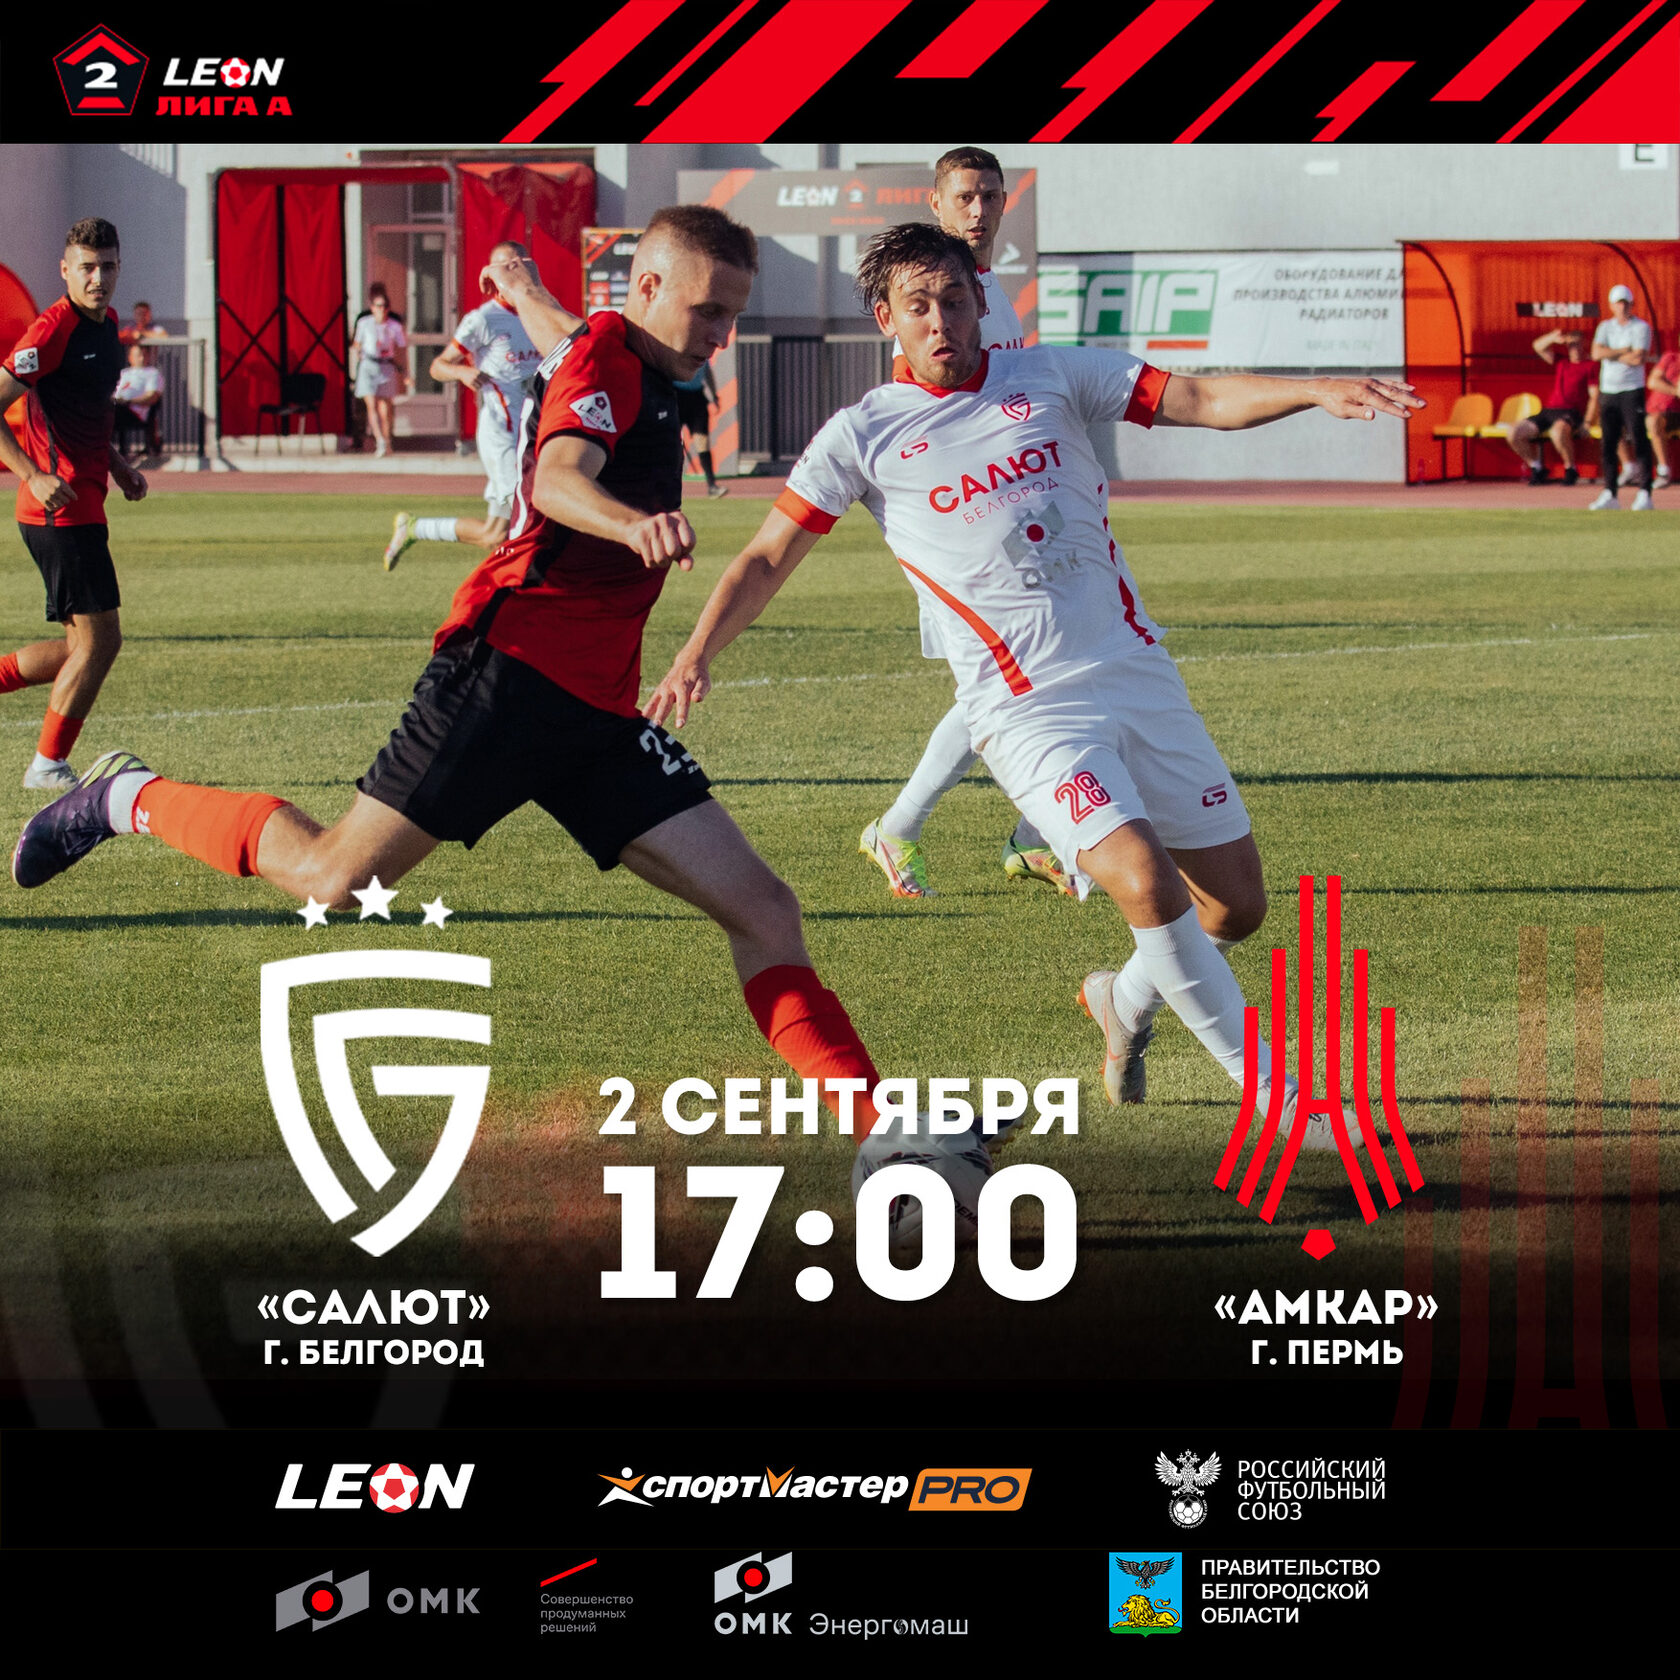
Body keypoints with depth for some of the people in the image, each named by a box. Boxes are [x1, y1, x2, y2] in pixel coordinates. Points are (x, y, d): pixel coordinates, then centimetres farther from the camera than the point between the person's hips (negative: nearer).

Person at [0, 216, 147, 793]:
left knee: (86, 646, 11)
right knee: (99, 637, -7)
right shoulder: (52, 330, -15)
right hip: (62, 506, -9)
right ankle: (49, 764, 4)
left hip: (82, 504, 9)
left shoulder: (106, 325, 14)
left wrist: (117, 465, 15)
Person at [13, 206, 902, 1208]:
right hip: (515, 666, -9)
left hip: (599, 707, 9)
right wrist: (631, 521, -51)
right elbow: (557, 477, -30)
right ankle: (131, 800, 15)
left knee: (764, 912, -2)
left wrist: (527, 293, 70)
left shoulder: (638, 365, 21)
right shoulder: (601, 361, -8)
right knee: (334, 879, -10)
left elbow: (564, 342, 46)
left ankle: (879, 1127, -5)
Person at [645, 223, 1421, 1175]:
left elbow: (1203, 401, 1)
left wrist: (1316, 392, -15)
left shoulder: (1051, 379, 6)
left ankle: (1128, 1003, 37)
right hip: (1028, 707, -4)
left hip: (1136, 669, 4)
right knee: (1147, 882, -24)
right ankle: (1274, 1094, -12)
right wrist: (699, 653, -12)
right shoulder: (863, 437, 0)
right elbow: (769, 559, 2)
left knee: (1237, 906, 6)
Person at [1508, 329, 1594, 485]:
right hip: (1549, 411, 6)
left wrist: (1586, 423, -13)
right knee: (1515, 433, -10)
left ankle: (1570, 470, -19)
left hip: (1571, 413, -6)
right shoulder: (1560, 361, 21)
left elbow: (1594, 396, -3)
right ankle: (1536, 467, 8)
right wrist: (1553, 338, -10)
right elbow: (1538, 347, 12)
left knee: (1558, 430, -41)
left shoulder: (1589, 366, 4)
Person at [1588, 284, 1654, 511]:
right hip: (1608, 390, 5)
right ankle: (1609, 494, 7)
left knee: (1640, 441, -8)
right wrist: (1625, 351, -10)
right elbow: (1597, 353, -5)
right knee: (1607, 444, 3)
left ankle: (1644, 494, -8)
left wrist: (1610, 354, -5)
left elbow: (1638, 358, -14)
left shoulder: (1641, 328, -1)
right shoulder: (1605, 327, 11)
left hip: (1631, 390, -5)